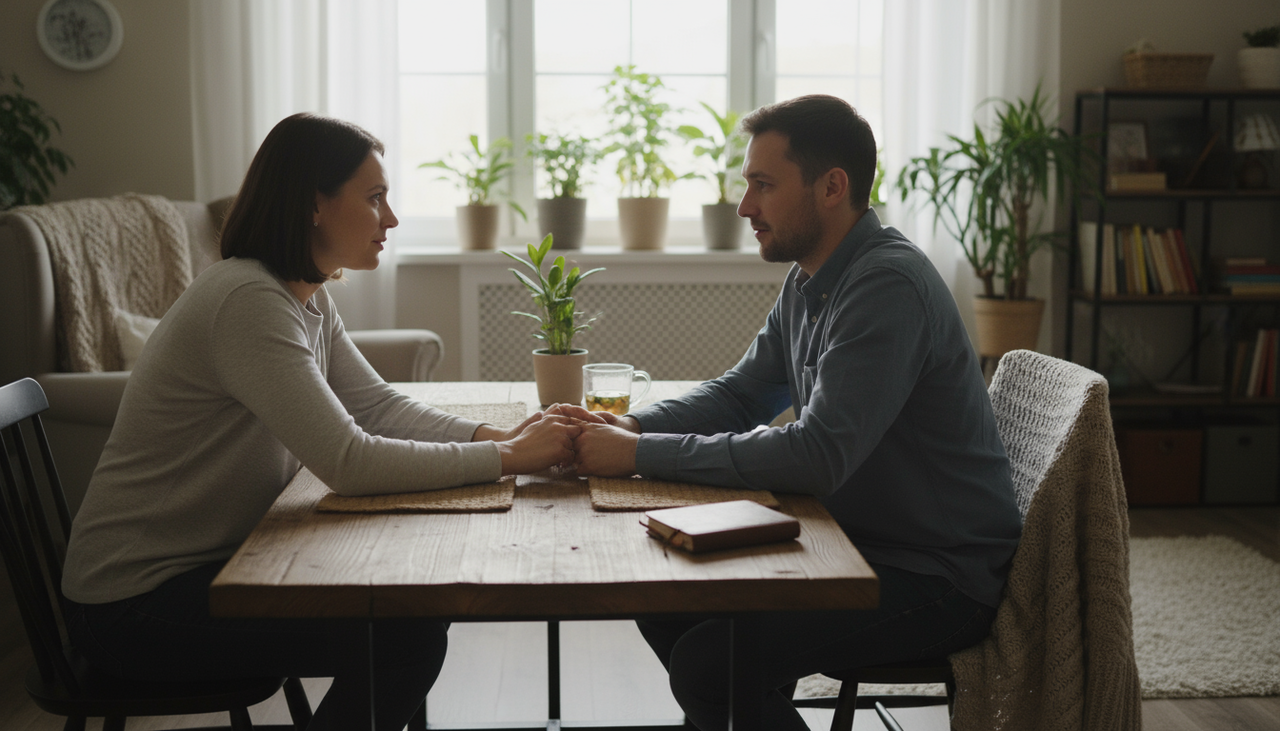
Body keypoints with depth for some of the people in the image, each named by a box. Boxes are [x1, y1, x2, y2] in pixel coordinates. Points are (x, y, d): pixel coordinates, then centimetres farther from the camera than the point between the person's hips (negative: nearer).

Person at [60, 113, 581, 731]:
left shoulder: (306, 297, 6)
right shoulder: (248, 300, -25)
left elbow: (377, 405, 5)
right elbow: (349, 464, -29)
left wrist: (498, 436, -10)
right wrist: (507, 458, -23)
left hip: (214, 559, 9)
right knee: (404, 639, -14)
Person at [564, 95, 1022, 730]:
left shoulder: (888, 285, -23)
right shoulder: (809, 281, 8)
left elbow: (817, 456, -31)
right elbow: (741, 393, 15)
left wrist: (641, 455, -25)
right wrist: (631, 425, -5)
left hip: (937, 579, -9)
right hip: (857, 542, 9)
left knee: (706, 663, -21)